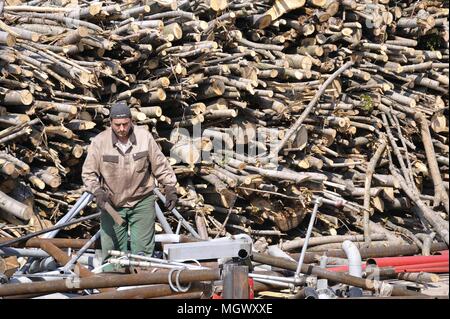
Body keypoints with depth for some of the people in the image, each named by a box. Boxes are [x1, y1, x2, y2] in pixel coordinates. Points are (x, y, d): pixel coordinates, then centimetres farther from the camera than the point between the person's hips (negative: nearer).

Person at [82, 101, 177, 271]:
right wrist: (98, 191, -19)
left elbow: (160, 165, 4)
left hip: (142, 201, 0)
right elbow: (88, 173, -4)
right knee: (111, 250, 2)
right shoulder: (99, 142, -10)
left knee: (142, 250, 2)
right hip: (112, 204, 0)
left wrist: (170, 188, 0)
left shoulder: (144, 136, -7)